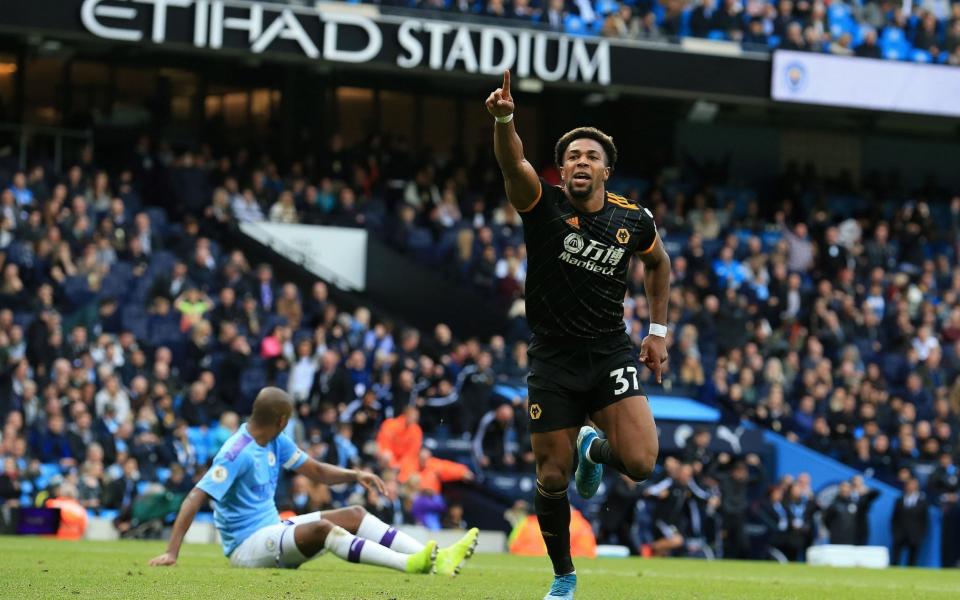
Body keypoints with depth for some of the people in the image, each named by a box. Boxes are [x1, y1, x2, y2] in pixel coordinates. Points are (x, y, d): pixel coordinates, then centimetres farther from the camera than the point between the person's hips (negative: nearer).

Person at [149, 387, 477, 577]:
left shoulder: (277, 442, 5)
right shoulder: (237, 453, -22)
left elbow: (316, 471, 13)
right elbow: (194, 499, -27)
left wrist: (354, 475, -6)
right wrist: (171, 552, -33)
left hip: (274, 530, 9)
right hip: (247, 545, -9)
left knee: (354, 514, -3)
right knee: (321, 528, -32)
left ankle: (433, 559, -15)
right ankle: (409, 564, -39)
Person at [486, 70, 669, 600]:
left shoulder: (633, 221, -2)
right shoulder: (544, 206, -9)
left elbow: (658, 263, 20)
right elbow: (513, 164, -30)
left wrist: (658, 331, 15)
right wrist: (504, 119, -50)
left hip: (610, 356, 1)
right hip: (552, 360, -1)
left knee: (640, 462, -17)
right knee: (552, 477, 2)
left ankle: (594, 449, 20)